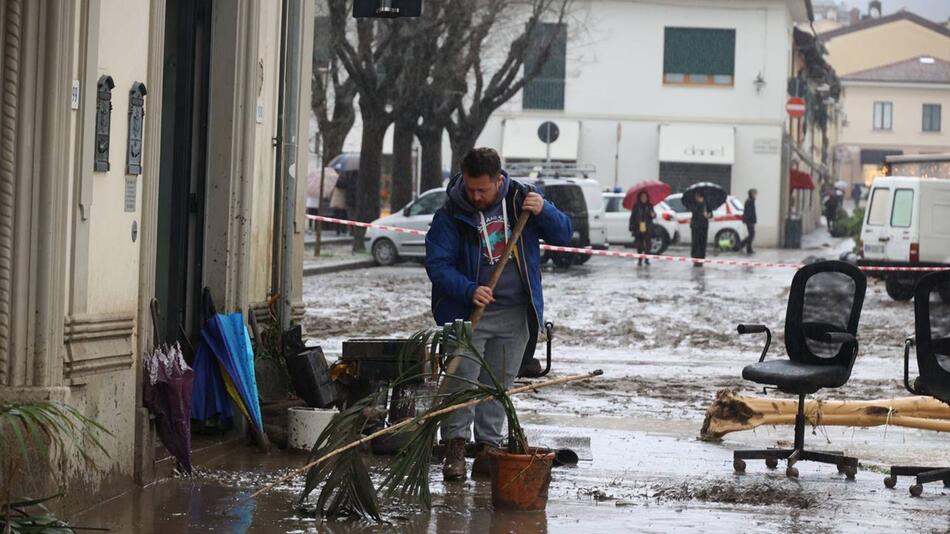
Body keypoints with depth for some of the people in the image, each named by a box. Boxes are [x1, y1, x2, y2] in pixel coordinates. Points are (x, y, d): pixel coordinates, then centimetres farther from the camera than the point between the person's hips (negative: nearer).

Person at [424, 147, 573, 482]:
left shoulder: (521, 200, 2)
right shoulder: (450, 216, -7)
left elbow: (564, 235, 6)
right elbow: (437, 264, -10)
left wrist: (544, 212, -15)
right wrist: (469, 290, -24)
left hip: (516, 315, 3)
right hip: (469, 312, -3)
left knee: (498, 384, 6)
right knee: (462, 379, -11)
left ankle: (488, 448, 10)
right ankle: (455, 447, -3)